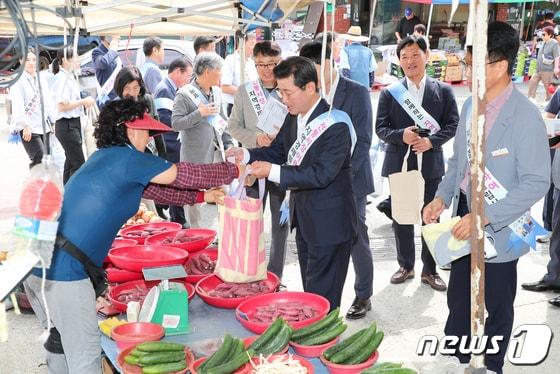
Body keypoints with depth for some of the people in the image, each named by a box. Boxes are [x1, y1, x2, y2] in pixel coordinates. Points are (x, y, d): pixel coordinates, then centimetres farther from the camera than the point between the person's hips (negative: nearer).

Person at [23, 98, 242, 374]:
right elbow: (187, 175, -1)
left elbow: (154, 190, 26)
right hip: (64, 271, -9)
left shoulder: (104, 157, 17)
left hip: (37, 265, 9)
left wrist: (202, 196, 28)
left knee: (61, 345, 24)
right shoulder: (128, 158, -8)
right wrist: (234, 170, 13)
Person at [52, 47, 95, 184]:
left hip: (73, 123, 9)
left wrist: (84, 103, 5)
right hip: (67, 125, -9)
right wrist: (83, 101, -18)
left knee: (71, 162, 15)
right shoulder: (62, 78, -16)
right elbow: (62, 106, -22)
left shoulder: (70, 76, 11)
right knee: (79, 163, -8)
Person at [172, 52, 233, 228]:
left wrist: (228, 144, 9)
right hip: (195, 156, -6)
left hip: (216, 153, 6)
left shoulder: (217, 91, 9)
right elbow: (176, 123, -16)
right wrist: (200, 113, -22)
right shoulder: (184, 94, -12)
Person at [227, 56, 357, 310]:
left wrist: (273, 171, -30)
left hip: (329, 222, -8)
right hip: (303, 218, 9)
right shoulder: (294, 118, 5)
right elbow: (278, 151, 14)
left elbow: (322, 174, -28)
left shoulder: (335, 125, -22)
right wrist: (247, 155, -5)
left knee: (322, 299, 0)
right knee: (310, 291, 20)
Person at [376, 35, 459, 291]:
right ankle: (405, 265, 28)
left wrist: (431, 141, -18)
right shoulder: (389, 93, 2)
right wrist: (401, 135, -21)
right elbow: (380, 128, -2)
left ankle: (429, 270, 21)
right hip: (399, 164, 1)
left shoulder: (443, 91, 2)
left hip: (431, 164, 0)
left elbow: (452, 124, -1)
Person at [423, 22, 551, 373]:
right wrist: (442, 197, -2)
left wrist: (484, 217, -26)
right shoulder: (471, 105, 3)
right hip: (464, 218, 6)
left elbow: (536, 183, -21)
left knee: (497, 305, 14)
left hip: (498, 226, -6)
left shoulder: (525, 116, -19)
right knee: (458, 298, 19)